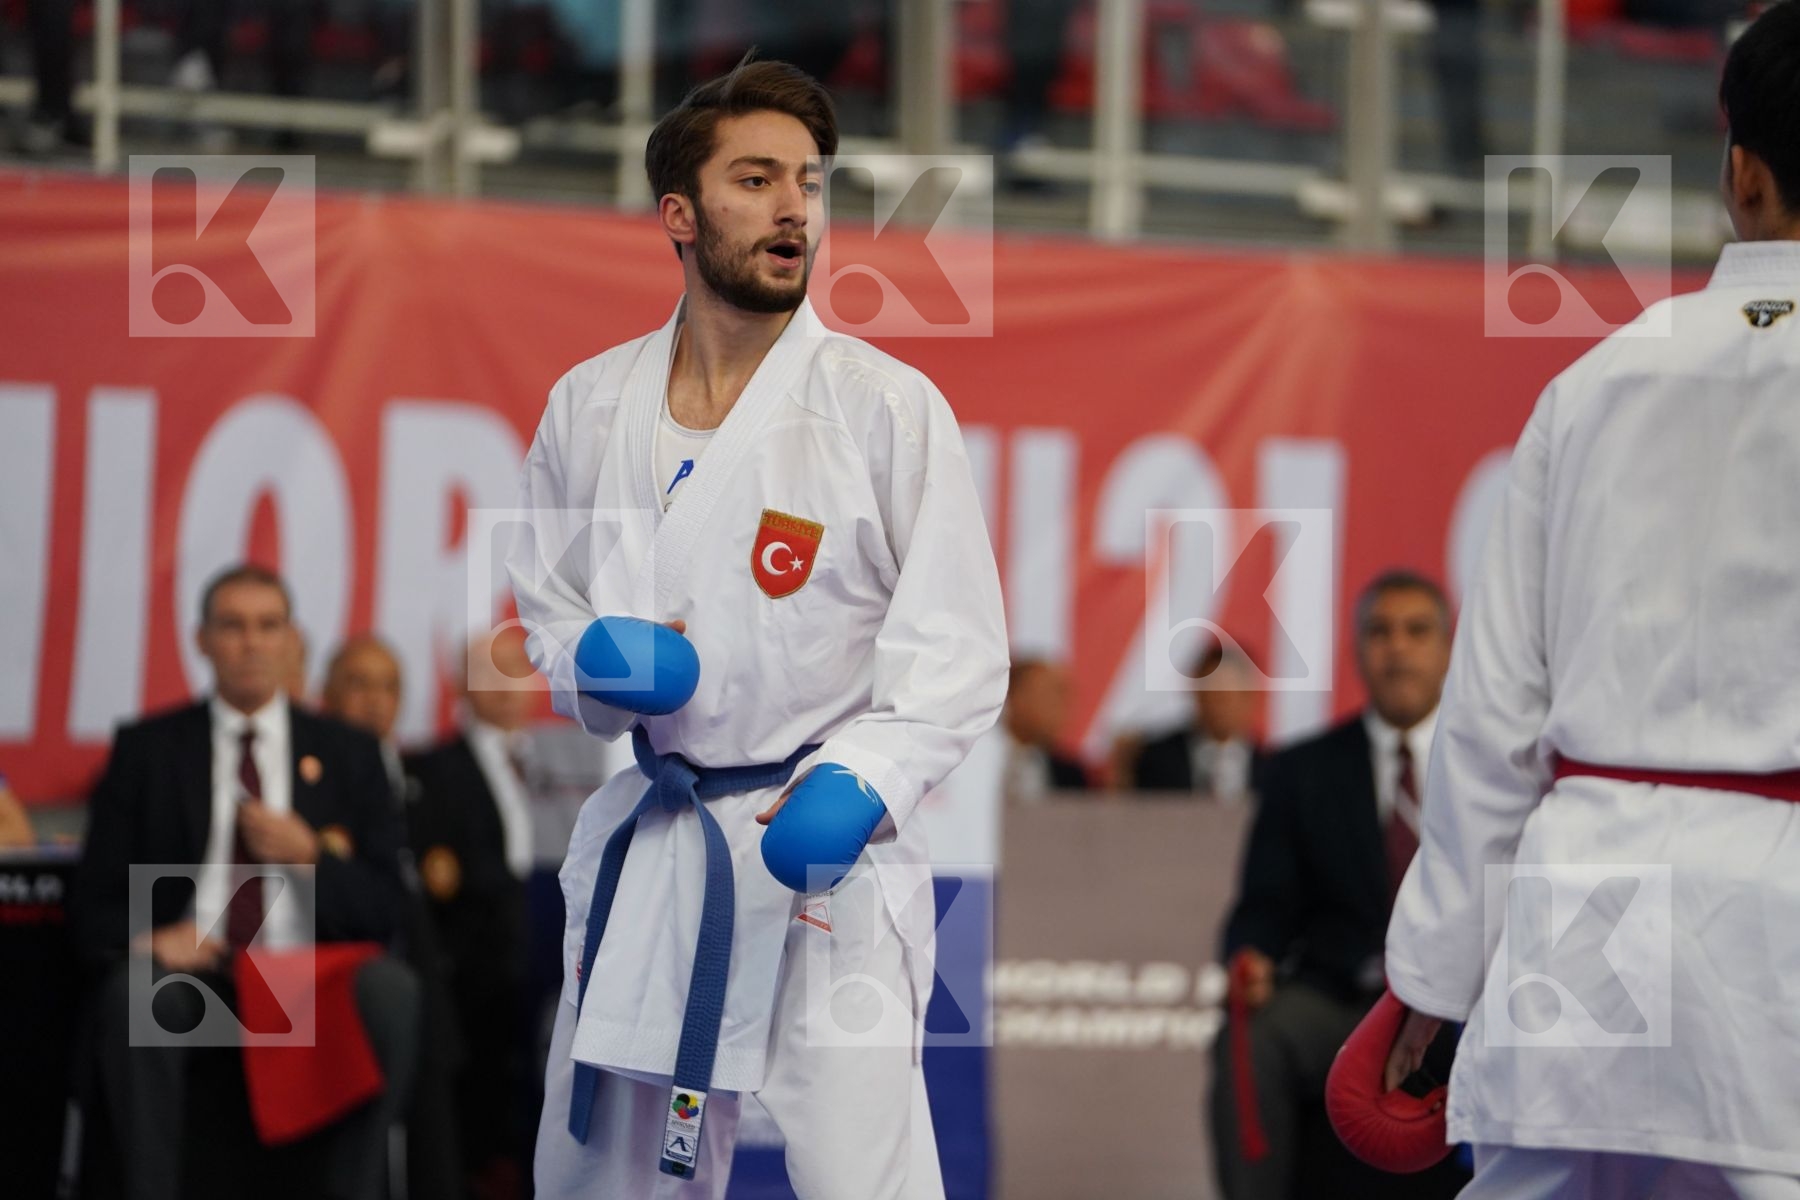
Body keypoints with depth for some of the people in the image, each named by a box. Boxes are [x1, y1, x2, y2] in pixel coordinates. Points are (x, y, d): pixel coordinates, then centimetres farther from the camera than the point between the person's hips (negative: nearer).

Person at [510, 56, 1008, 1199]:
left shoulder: (886, 406, -8)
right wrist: (591, 660, -7)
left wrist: (857, 779, -24)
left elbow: (957, 656, -8)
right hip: (642, 854, 5)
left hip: (825, 851, -4)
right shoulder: (590, 407, 5)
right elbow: (545, 606, 16)